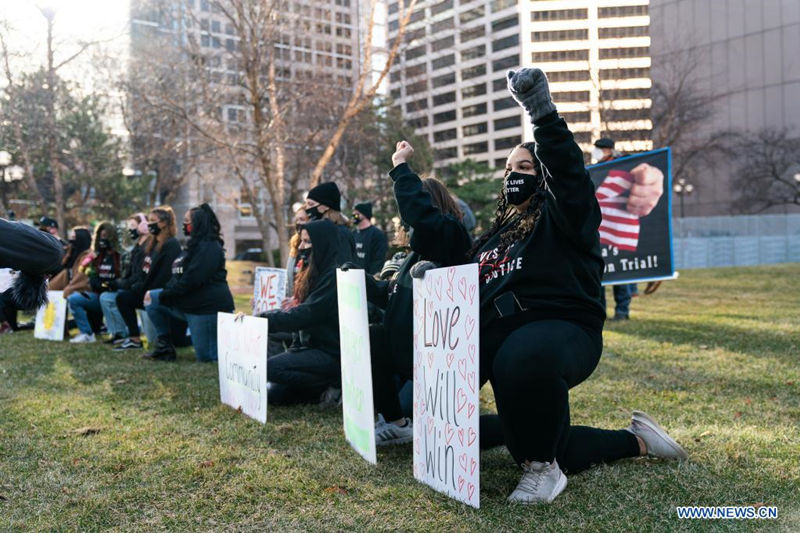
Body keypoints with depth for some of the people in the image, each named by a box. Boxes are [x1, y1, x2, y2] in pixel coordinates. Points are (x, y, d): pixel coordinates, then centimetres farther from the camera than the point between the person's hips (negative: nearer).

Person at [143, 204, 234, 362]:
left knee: (206, 357, -8)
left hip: (209, 306, -10)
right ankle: (164, 346, 6)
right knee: (152, 298, 2)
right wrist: (163, 293, 0)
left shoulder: (209, 247, -15)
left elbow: (191, 280, -23)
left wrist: (164, 295, -14)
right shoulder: (195, 245, 18)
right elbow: (178, 277, 15)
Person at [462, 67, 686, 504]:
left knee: (524, 359, -44)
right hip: (496, 333, 8)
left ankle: (541, 465, -18)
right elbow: (470, 288, 27)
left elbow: (568, 169, -17)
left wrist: (543, 112, -30)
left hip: (560, 325, -7)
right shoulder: (494, 234, 25)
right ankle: (634, 441, 21)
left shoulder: (561, 215, 4)